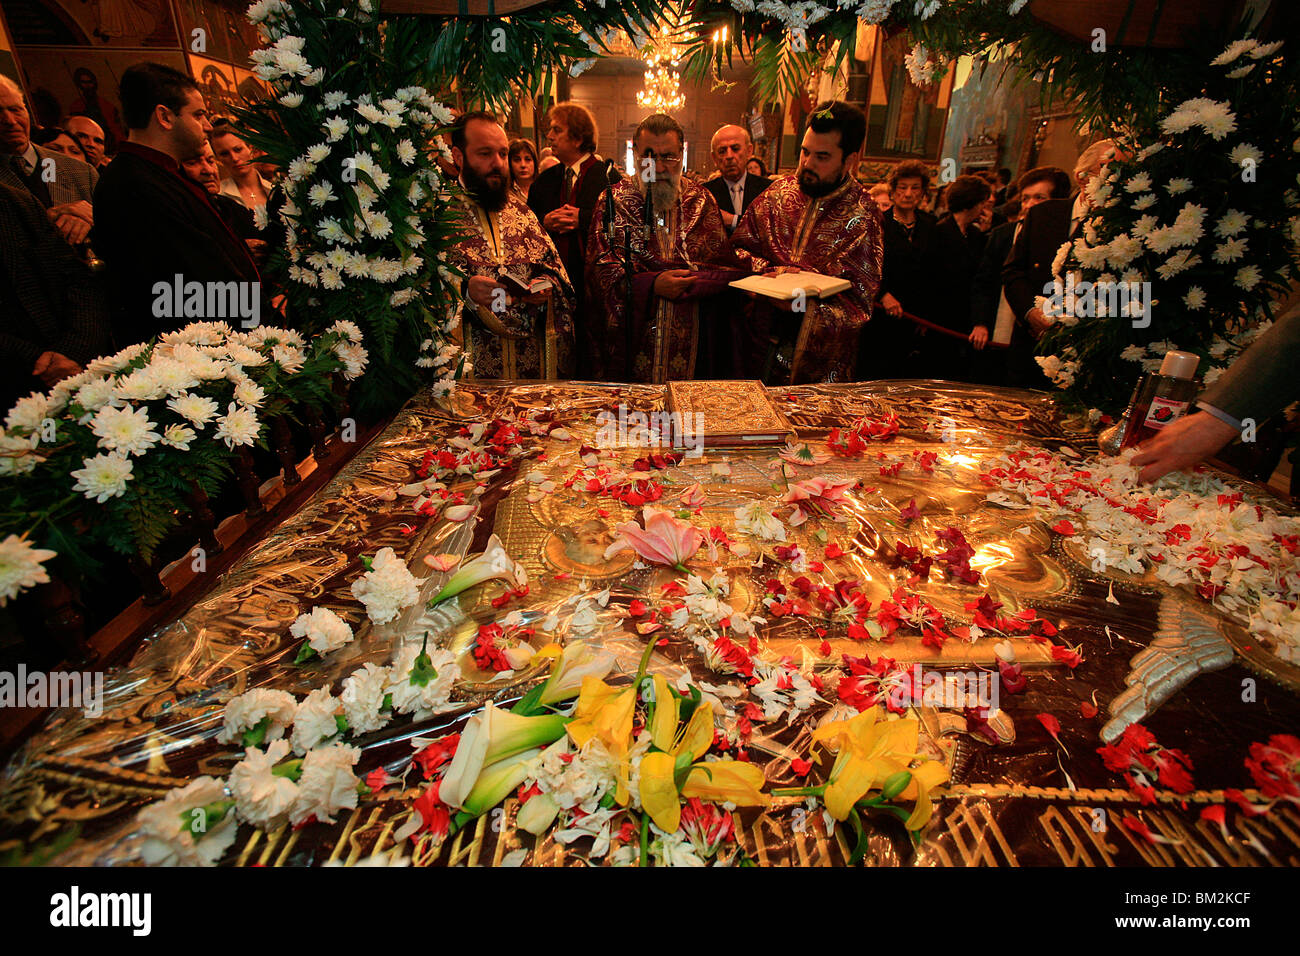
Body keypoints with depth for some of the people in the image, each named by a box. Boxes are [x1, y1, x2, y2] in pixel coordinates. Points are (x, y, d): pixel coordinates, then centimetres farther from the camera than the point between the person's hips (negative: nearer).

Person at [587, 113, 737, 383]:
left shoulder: (701, 200, 8)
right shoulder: (614, 200, 3)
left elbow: (726, 269, 2)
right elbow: (601, 269, -6)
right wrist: (652, 285, -20)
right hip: (631, 341, -1)